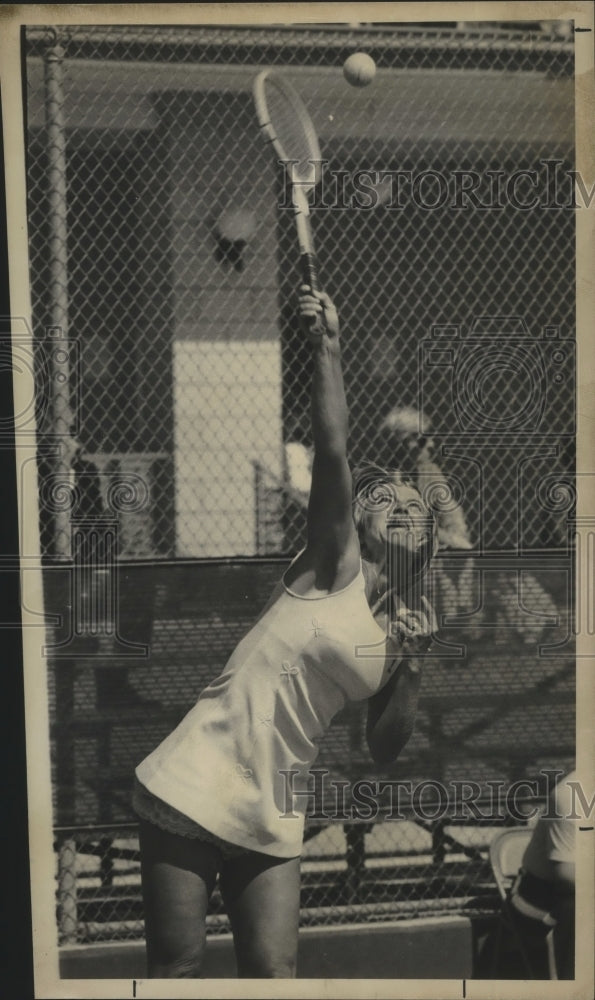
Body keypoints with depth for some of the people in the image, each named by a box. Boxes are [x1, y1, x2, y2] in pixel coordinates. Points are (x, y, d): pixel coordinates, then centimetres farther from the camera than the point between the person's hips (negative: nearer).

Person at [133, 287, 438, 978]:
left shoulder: (402, 628, 13)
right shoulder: (334, 569, -3)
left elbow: (385, 748, 13)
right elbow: (331, 452, -18)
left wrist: (411, 669, -1)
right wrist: (327, 345, -19)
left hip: (271, 821, 6)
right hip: (193, 791, -6)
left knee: (274, 976, 2)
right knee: (175, 971, -1)